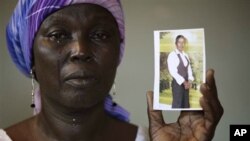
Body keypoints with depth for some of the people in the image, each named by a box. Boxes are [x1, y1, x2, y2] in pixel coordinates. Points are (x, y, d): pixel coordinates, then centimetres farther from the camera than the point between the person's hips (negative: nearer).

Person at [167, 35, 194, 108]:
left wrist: (189, 81, -4)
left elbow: (189, 69, 14)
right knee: (177, 105, -6)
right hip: (177, 83, -7)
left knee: (186, 105, 9)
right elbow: (172, 71, -16)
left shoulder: (185, 55, 13)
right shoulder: (172, 55, -9)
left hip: (186, 84, 7)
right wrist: (183, 82, -17)